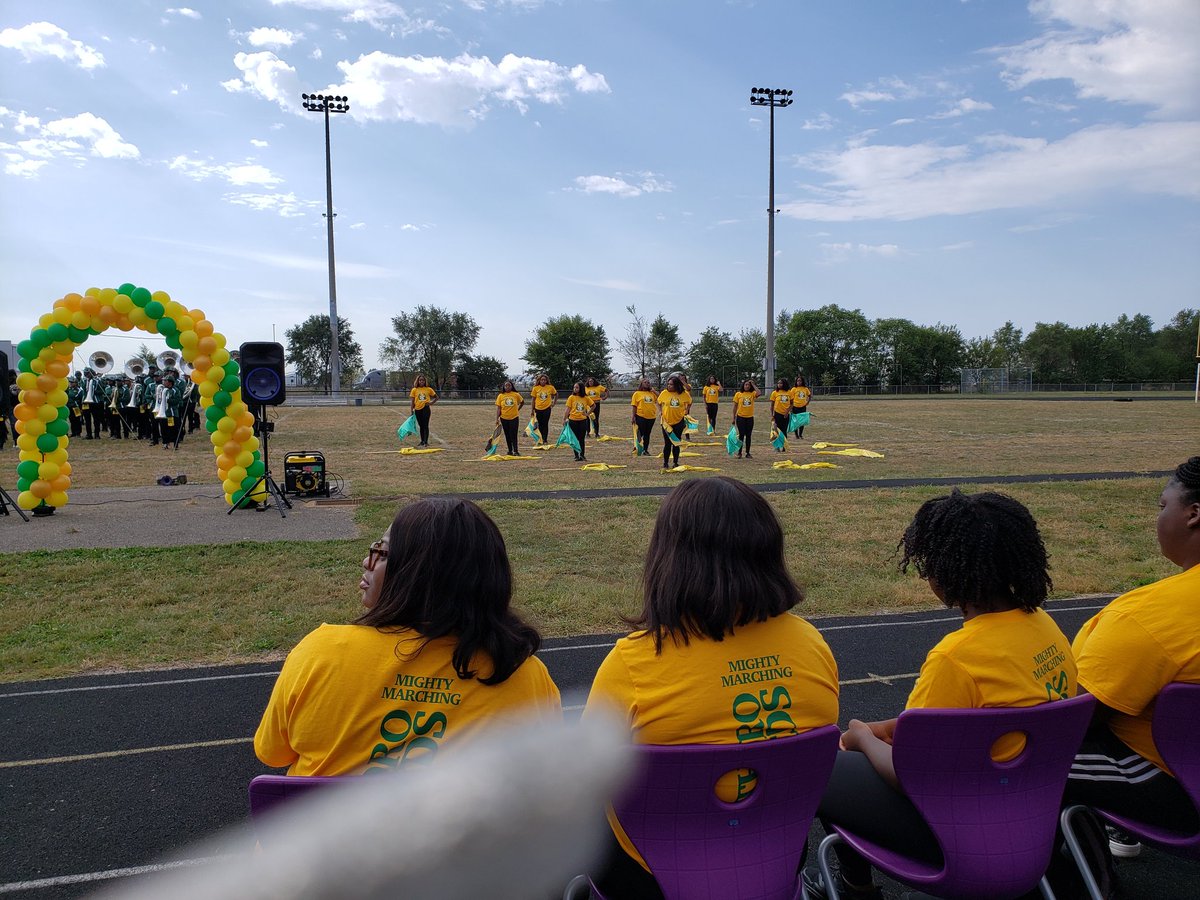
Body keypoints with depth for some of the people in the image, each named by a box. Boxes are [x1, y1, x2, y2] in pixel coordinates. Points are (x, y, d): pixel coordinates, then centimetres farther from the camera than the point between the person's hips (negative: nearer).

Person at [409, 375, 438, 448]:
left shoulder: (429, 389, 3)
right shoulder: (414, 390, 4)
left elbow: (436, 397, 12)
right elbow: (412, 401, 4)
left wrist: (431, 403, -3)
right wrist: (411, 410, -1)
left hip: (425, 408, -2)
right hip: (418, 409, 2)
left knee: (425, 425, -5)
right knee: (421, 426, 11)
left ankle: (426, 442, -3)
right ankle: (422, 441, 20)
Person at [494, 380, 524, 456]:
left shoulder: (516, 395, -2)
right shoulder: (500, 396, -2)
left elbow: (522, 402, 15)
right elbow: (498, 408, -3)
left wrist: (518, 409, 9)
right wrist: (497, 419, -9)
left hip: (514, 418, -2)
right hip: (504, 418, 2)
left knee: (513, 435, -7)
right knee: (507, 435, 9)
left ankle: (516, 451, -7)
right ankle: (510, 450, 17)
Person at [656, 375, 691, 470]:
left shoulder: (684, 394, -6)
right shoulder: (664, 393, -7)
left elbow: (689, 402, 12)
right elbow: (659, 403, 9)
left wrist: (686, 411, -1)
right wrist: (660, 411, -6)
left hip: (678, 422, 0)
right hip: (666, 422, 0)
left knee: (676, 443, 9)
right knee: (667, 444, 3)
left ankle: (675, 463, 21)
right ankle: (665, 463, 15)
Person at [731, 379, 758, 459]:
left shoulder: (752, 394, 2)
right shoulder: (738, 394, 1)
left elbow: (758, 393, -22)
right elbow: (735, 406, 4)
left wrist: (753, 385, -14)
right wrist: (734, 418, 2)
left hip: (750, 417, 1)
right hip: (740, 417, -1)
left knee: (748, 435, 6)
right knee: (741, 435, 0)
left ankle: (748, 453, 14)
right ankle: (739, 453, 9)